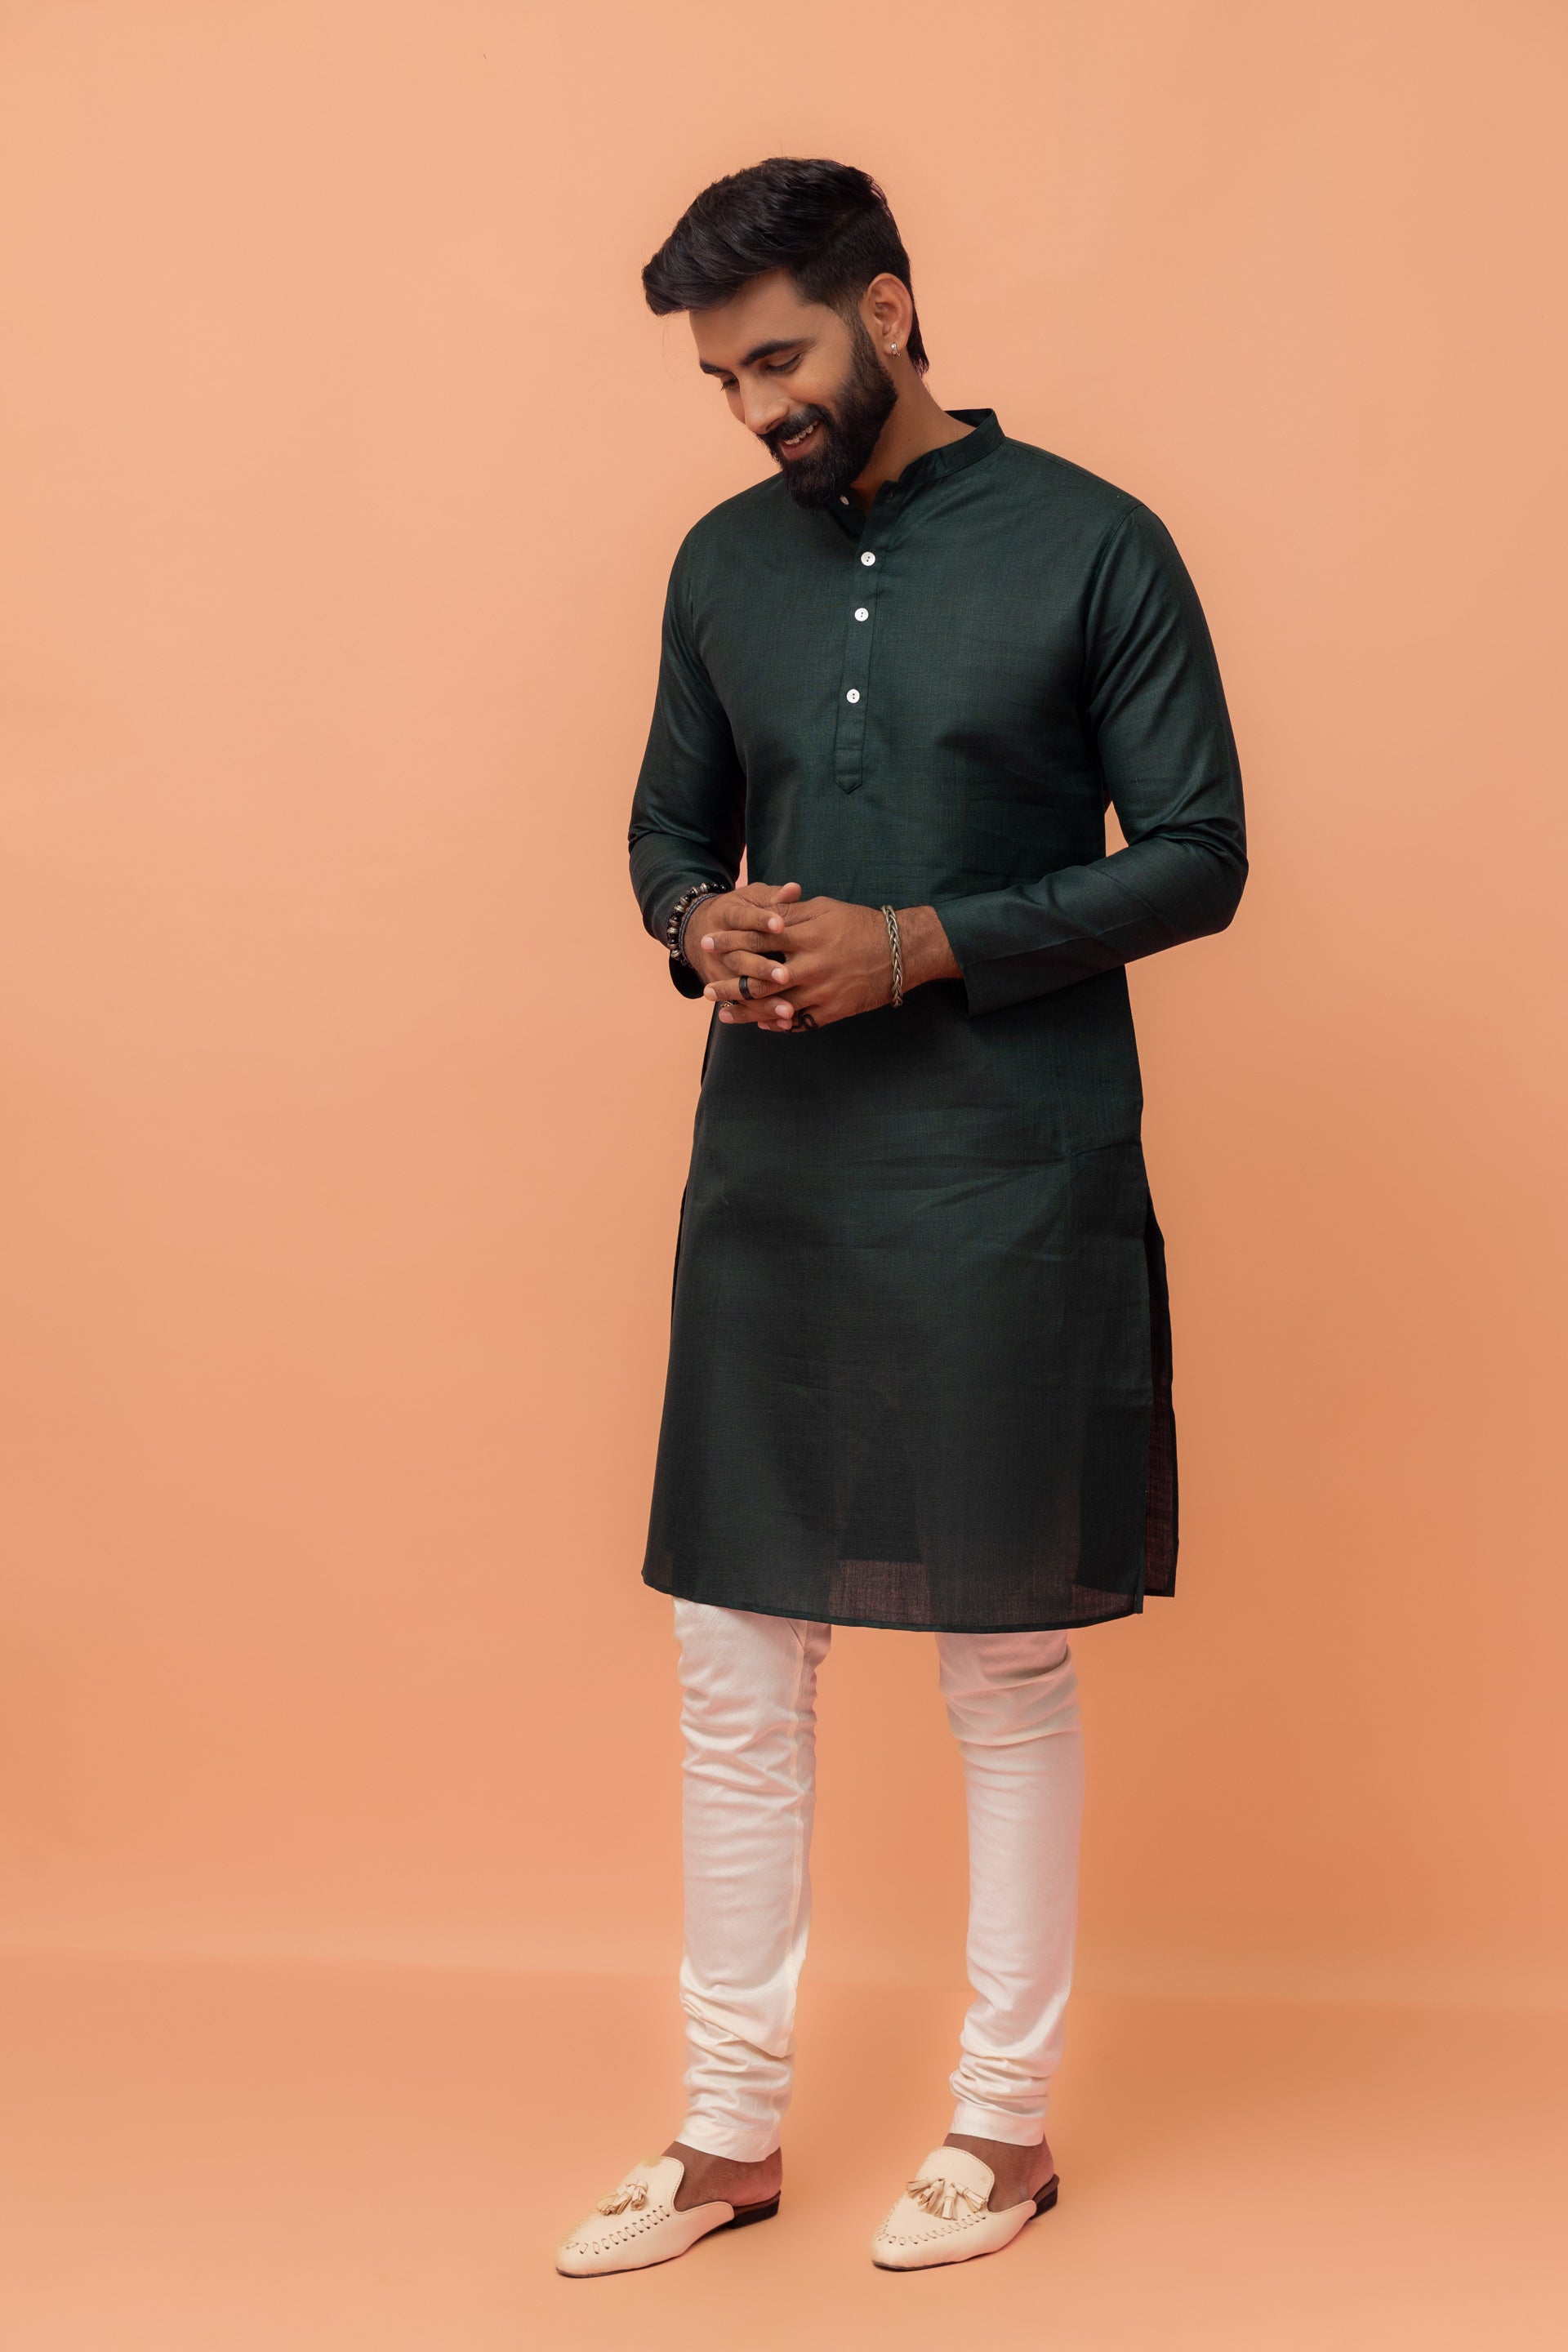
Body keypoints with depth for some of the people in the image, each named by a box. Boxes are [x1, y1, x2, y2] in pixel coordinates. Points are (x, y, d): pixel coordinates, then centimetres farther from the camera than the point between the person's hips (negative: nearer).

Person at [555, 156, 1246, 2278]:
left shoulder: (1091, 548, -4)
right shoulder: (726, 565, 10)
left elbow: (1197, 856, -6)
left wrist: (925, 945, -16)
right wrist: (705, 932, -5)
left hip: (1010, 1191, -4)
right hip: (771, 1183, 5)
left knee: (1007, 1672, 6)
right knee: (736, 1676, 8)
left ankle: (1007, 2122, 23)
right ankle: (732, 2131, 22)